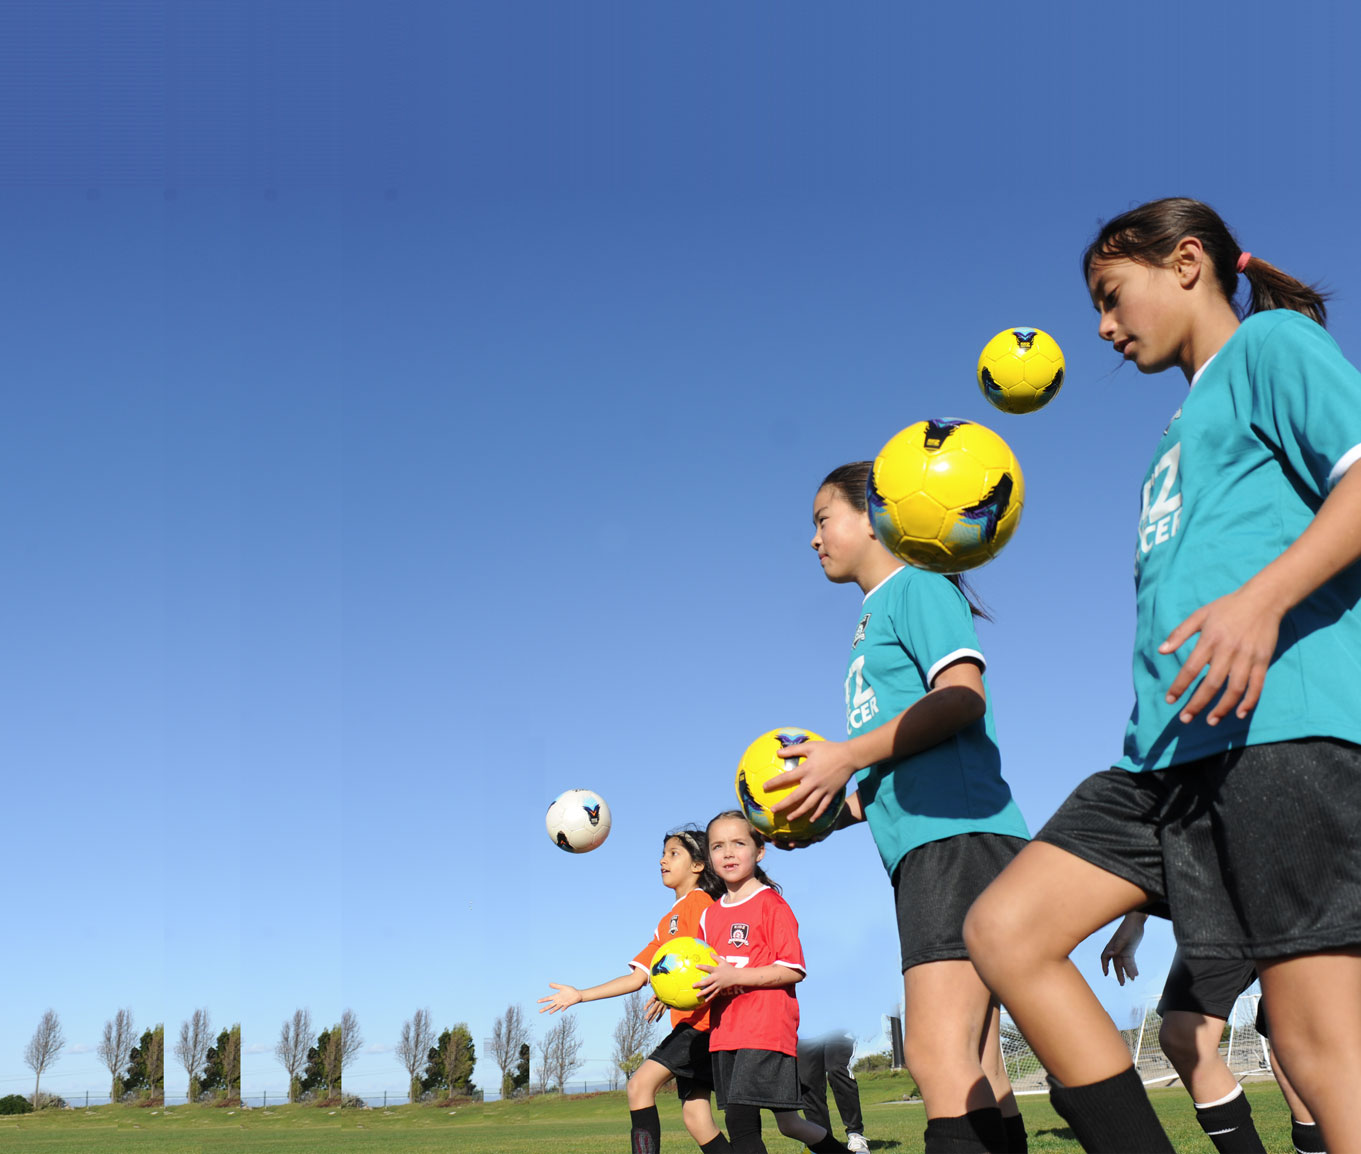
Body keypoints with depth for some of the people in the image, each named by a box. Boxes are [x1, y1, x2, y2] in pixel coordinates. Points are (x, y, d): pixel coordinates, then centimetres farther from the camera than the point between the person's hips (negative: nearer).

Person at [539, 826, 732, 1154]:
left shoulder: (700, 901, -4)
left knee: (641, 1084, -15)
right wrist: (580, 995, 14)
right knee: (695, 1118, 3)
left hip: (701, 1019, -9)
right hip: (689, 1021, 9)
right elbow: (637, 976, 19)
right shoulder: (667, 922, 23)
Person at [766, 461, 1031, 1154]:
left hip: (957, 834, -10)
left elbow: (963, 694, -14)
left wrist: (848, 757, -15)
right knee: (976, 1071, 6)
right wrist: (832, 811, 15)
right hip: (922, 843, 10)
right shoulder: (874, 623, 29)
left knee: (938, 1057, -20)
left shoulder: (916, 585, 2)